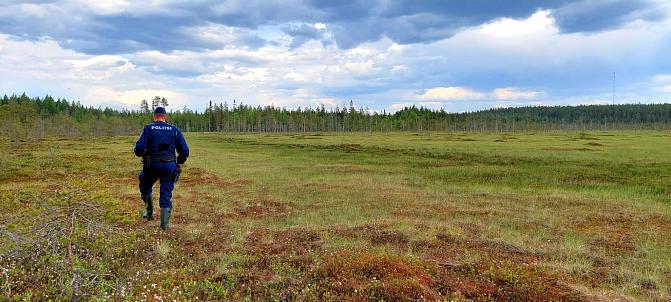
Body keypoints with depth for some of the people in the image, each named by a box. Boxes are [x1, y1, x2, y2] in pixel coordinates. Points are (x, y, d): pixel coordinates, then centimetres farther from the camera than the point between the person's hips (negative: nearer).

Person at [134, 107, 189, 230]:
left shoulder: (148, 128, 1)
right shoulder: (175, 130, 7)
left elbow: (139, 148, -10)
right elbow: (185, 151, 2)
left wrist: (141, 154, 13)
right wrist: (178, 162, 19)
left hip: (153, 165, -1)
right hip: (170, 166, 1)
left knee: (145, 187, 27)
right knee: (167, 193, 8)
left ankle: (149, 212, 28)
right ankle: (164, 224, 3)